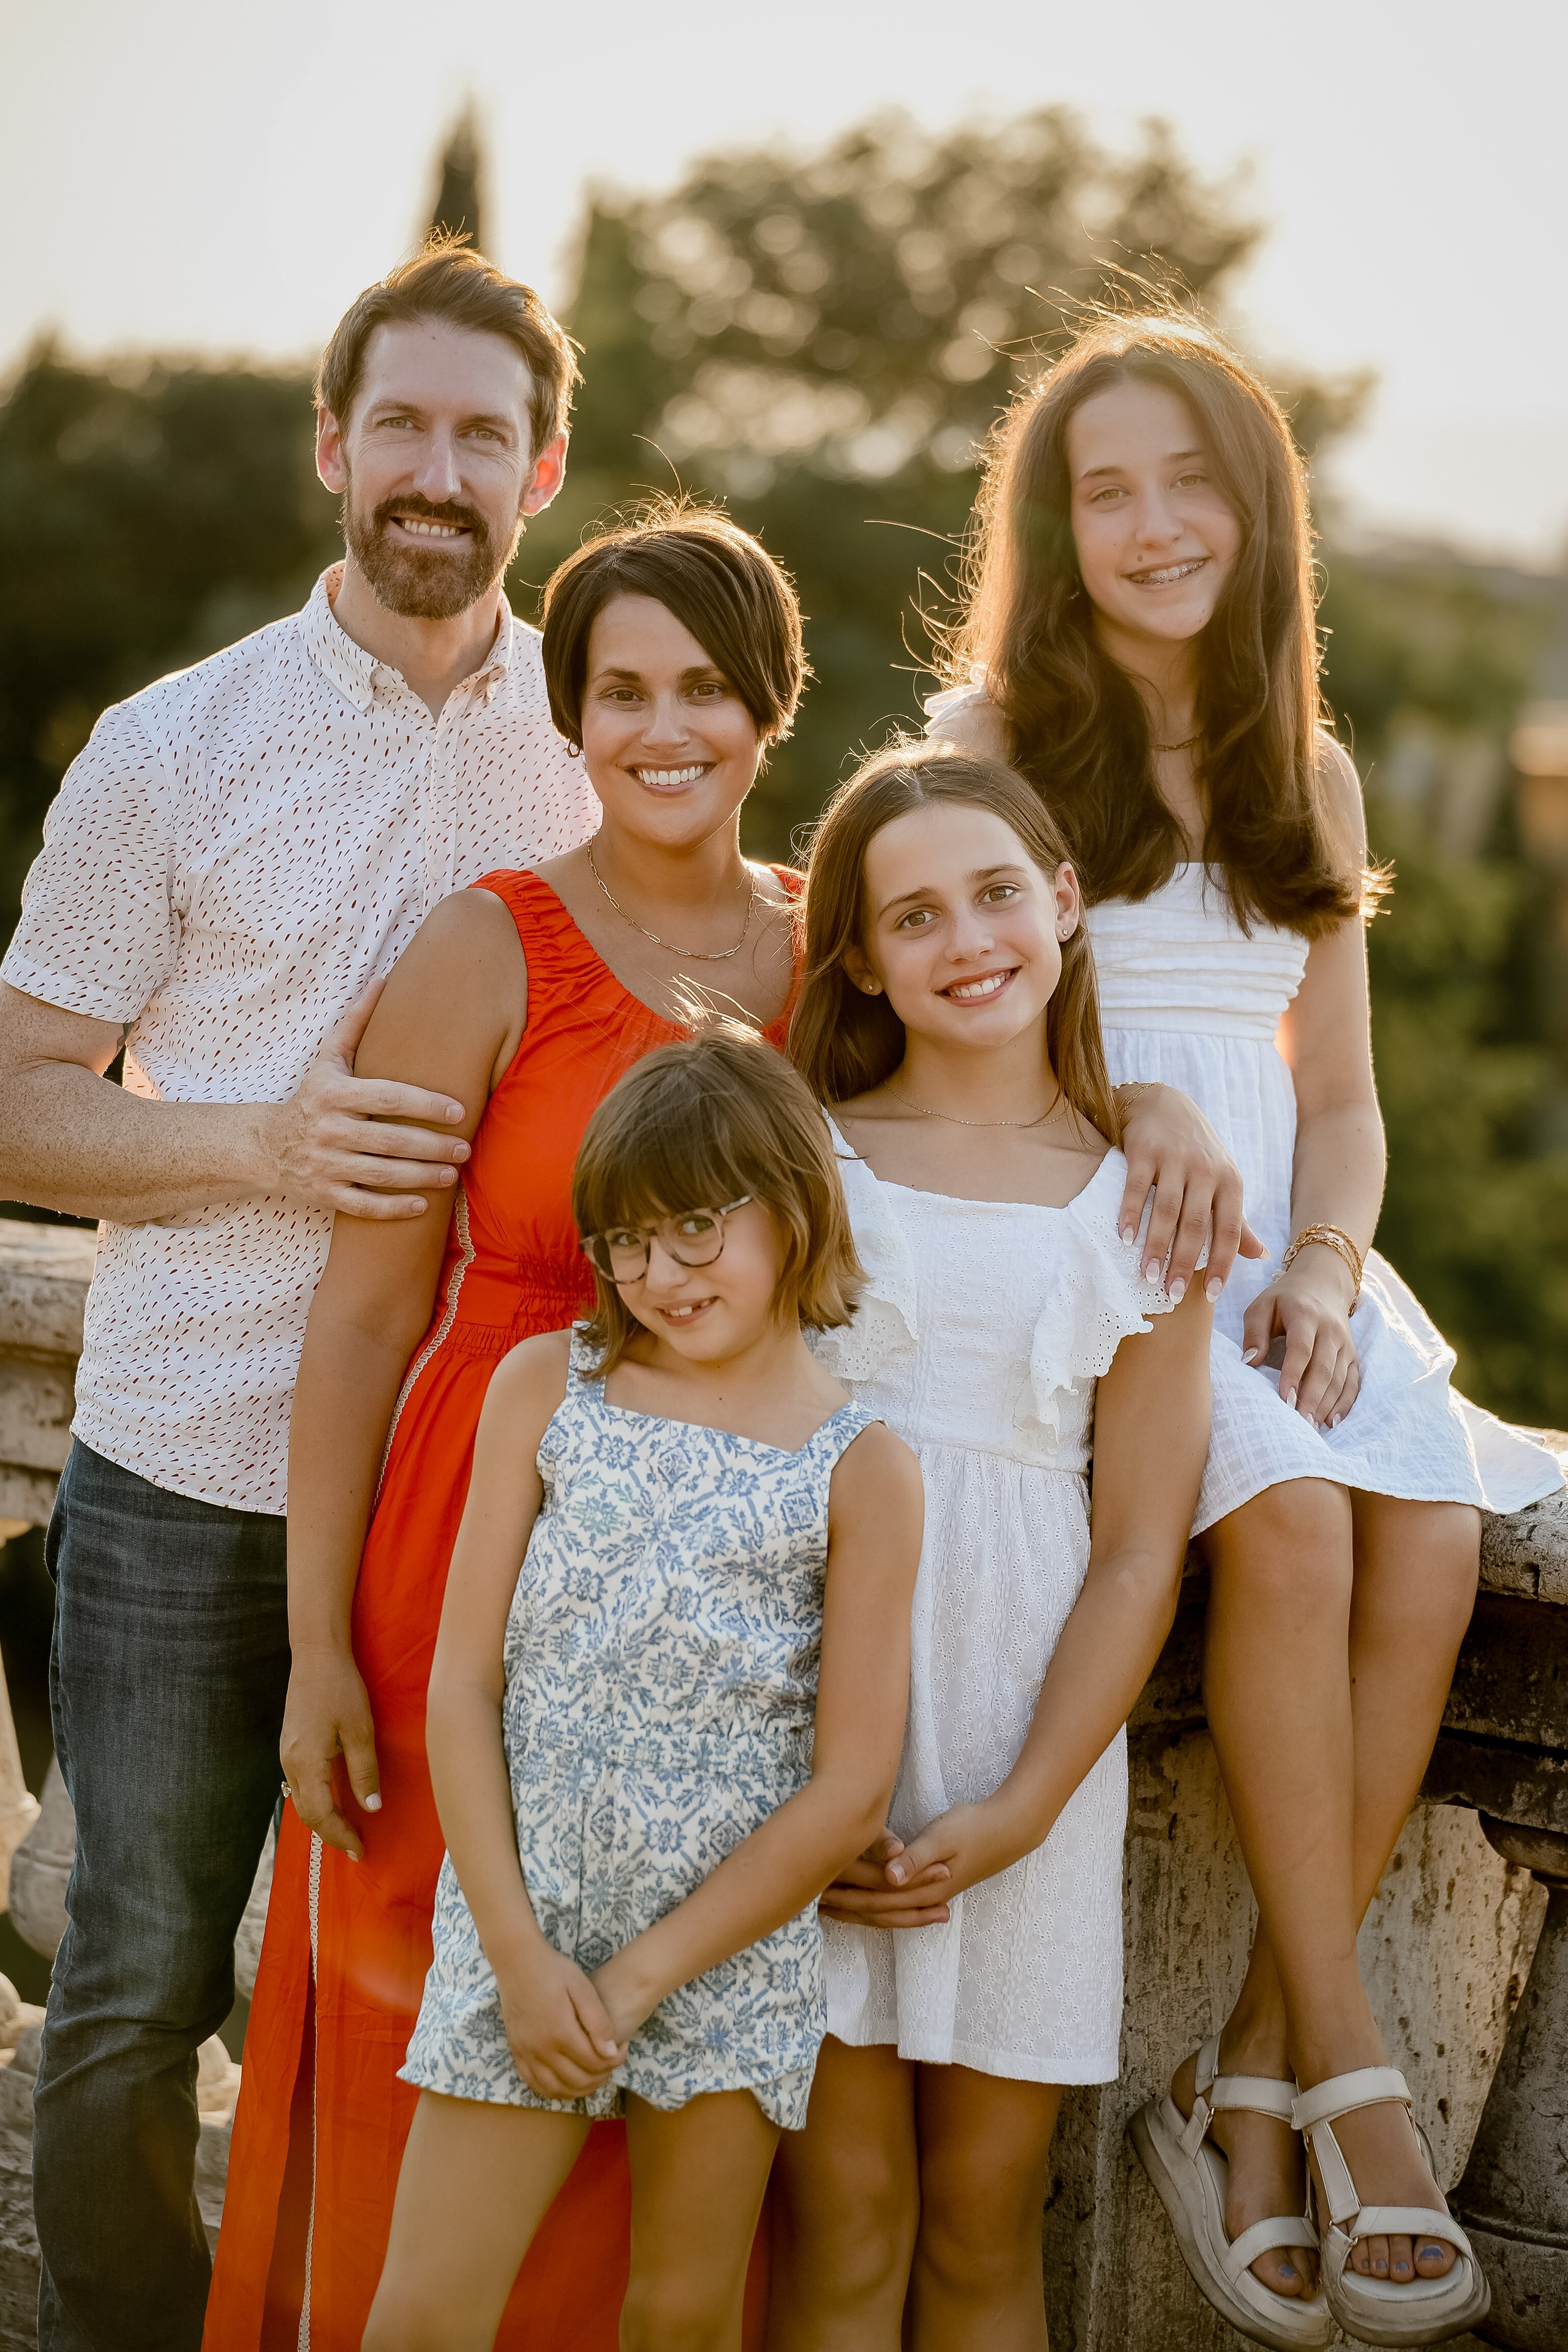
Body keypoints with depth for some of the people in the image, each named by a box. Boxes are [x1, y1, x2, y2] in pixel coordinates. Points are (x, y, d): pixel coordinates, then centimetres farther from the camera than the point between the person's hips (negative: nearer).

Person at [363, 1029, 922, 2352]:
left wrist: (641, 1977, -9)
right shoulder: (544, 1388, 3)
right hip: (523, 1917, 1)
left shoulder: (861, 1470, -4)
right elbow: (464, 1678, 0)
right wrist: (521, 1950, -7)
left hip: (735, 1939, -1)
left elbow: (850, 1791, -6)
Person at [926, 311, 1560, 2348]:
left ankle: (1251, 2083, -16)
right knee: (1290, 1523, -30)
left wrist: (1326, 1270, -5)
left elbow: (1340, 1099, 15)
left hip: (1274, 1264, 4)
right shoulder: (989, 743, 3)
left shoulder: (1311, 775, 16)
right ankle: (1351, 2080, -19)